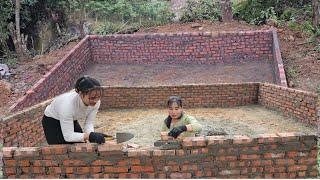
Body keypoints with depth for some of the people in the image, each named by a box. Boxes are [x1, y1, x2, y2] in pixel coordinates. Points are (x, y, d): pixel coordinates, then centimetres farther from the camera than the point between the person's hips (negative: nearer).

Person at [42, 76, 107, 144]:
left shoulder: (96, 102, -26)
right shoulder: (68, 104, -41)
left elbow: (89, 123, -14)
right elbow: (68, 136, -34)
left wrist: (93, 135, -34)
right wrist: (89, 136, -45)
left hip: (72, 121, 5)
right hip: (52, 122, -5)